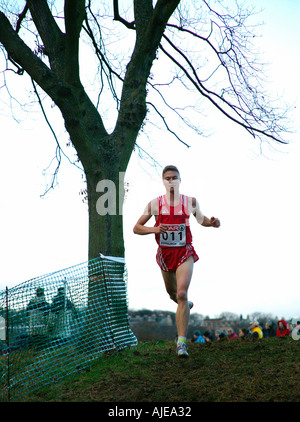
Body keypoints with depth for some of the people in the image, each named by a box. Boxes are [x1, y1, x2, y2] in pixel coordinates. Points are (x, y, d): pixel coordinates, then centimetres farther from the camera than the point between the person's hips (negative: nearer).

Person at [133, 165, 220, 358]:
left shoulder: (191, 202, -2)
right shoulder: (155, 203, -3)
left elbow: (201, 219, 16)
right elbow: (136, 228, 1)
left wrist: (212, 223, -6)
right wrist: (153, 229, -18)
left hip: (184, 253, -2)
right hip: (165, 254, 2)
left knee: (182, 294, -18)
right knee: (172, 293, 18)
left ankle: (182, 342, -16)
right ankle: (185, 305, 57)